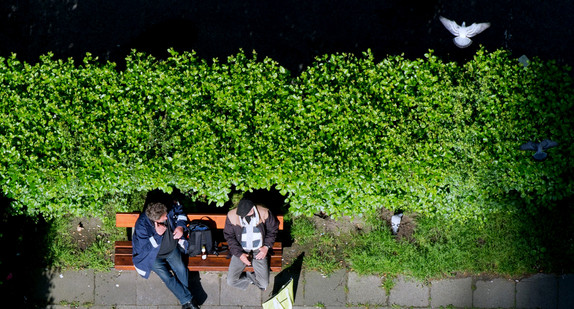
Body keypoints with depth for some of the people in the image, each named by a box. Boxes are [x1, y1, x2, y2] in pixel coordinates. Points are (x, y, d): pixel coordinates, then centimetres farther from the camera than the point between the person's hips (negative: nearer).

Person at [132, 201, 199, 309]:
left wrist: (180, 226, -12)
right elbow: (145, 248, -26)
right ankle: (188, 300, -6)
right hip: (153, 255, -4)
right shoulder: (142, 225, -29)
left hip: (171, 249, 4)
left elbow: (180, 212, 6)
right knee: (167, 277, -18)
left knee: (181, 269, -14)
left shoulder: (169, 211, -17)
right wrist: (157, 234, -37)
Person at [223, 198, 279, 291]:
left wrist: (267, 246, -8)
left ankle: (251, 276, 22)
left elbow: (273, 230, 3)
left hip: (259, 251, 0)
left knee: (264, 284, -10)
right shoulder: (232, 216, -17)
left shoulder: (264, 213, -16)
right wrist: (239, 254, -13)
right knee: (231, 281, -11)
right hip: (241, 250, 1)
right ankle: (251, 279, 17)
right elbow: (229, 236, -4)